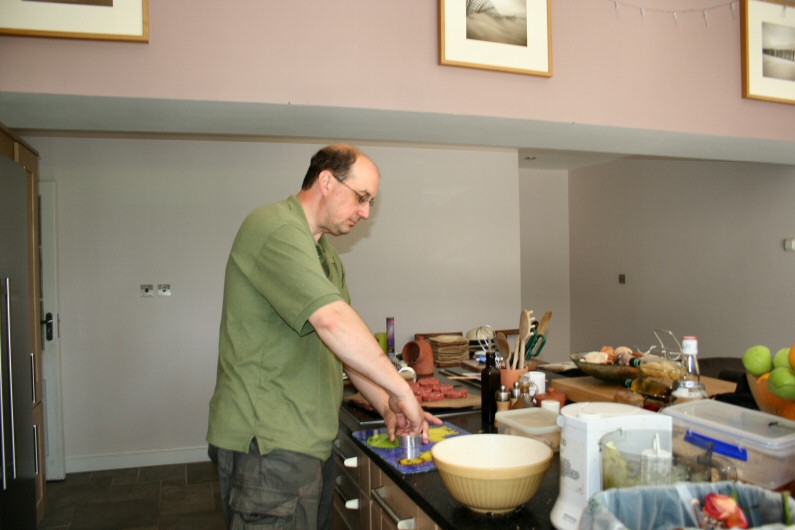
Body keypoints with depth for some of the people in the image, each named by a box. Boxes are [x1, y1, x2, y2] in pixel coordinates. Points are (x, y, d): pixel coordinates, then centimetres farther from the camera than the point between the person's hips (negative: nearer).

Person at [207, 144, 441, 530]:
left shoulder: (324, 254, 17)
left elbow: (348, 346, 15)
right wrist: (401, 390, -21)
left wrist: (387, 406, 4)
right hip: (268, 443, -10)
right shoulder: (276, 228, -16)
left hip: (309, 441, 10)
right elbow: (333, 321, -29)